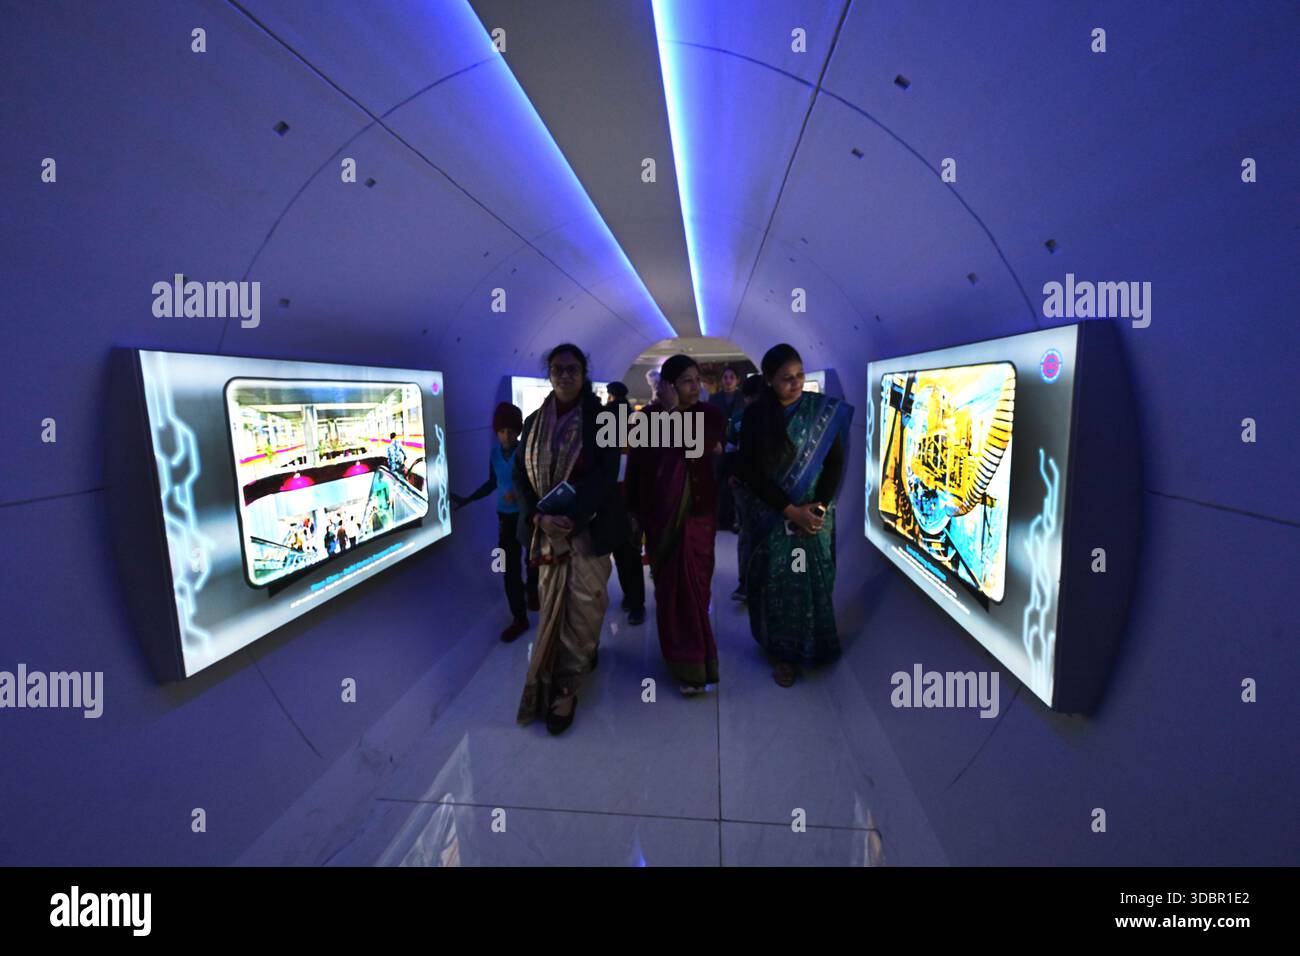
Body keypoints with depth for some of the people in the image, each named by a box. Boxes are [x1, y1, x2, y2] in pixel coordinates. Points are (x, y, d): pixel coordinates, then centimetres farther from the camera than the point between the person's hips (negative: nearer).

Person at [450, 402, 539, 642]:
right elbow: (492, 483, 11)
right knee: (510, 567, 1)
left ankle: (532, 592, 44)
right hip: (506, 516, 3)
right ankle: (519, 618, 11)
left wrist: (521, 494, -30)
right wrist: (466, 500, 8)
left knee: (531, 559, 15)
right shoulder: (494, 453, -1)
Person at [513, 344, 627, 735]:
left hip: (588, 528, -4)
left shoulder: (601, 419, -4)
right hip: (546, 531, 4)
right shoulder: (535, 422, 8)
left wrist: (570, 517, -23)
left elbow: (605, 476, -13)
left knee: (583, 606, -2)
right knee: (552, 608, 11)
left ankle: (565, 687, 10)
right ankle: (585, 658, 33)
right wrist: (539, 517, -13)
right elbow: (521, 475, 4)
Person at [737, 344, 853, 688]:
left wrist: (819, 506, -13)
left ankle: (812, 646, 30)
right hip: (772, 514, -1)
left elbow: (836, 462, -2)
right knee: (777, 583, 4)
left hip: (815, 512, 1)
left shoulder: (824, 410, -4)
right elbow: (751, 472, -9)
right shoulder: (755, 416, -7)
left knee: (812, 580, 9)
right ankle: (785, 652, 20)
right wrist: (791, 510, -13)